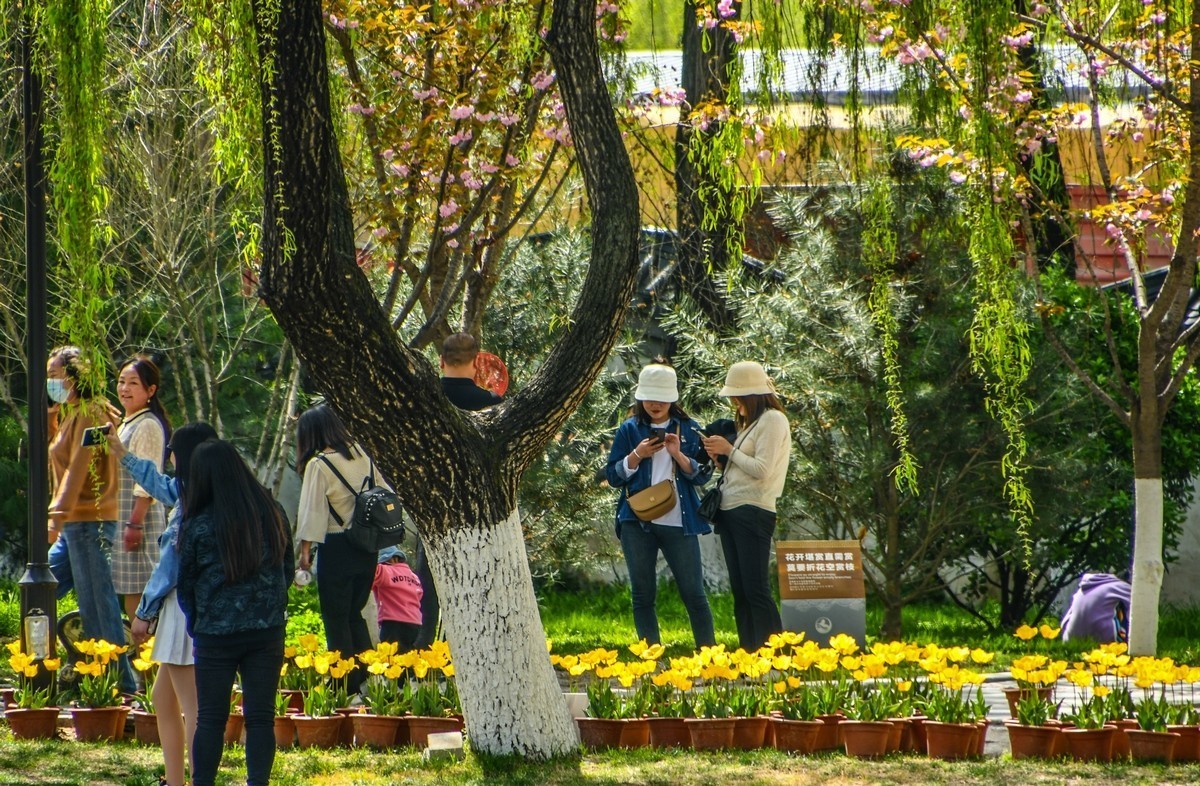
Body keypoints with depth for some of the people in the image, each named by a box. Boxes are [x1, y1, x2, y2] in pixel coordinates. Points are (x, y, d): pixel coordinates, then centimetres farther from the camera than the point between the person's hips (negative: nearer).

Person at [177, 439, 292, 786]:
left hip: (215, 634, -2)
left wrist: (196, 623, 19)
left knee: (210, 718, 6)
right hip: (267, 630, 3)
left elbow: (185, 584, 2)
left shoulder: (198, 525, -9)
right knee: (260, 716, 5)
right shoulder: (272, 514, 0)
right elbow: (288, 569, 11)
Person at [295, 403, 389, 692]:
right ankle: (368, 678, 13)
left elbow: (312, 511, -14)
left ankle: (345, 684, 1)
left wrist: (305, 550, -11)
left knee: (336, 619, 2)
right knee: (355, 614, 18)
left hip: (336, 548, -6)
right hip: (367, 548, 6)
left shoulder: (318, 465, -11)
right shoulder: (361, 456, 7)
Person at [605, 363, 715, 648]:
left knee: (693, 592, -1)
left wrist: (678, 455, -13)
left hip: (678, 523, -1)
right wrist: (638, 455, -9)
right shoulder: (629, 430, 7)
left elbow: (703, 475, 2)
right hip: (638, 522, 1)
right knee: (643, 594, 4)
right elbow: (613, 476, 6)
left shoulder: (688, 429, 6)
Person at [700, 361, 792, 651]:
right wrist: (720, 454, 4)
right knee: (739, 591, 7)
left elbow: (761, 469, -16)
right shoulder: (749, 422, 20)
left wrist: (729, 450, -8)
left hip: (753, 511, -10)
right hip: (730, 512, 10)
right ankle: (748, 653, 8)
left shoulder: (772, 420, -7)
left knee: (756, 589, -13)